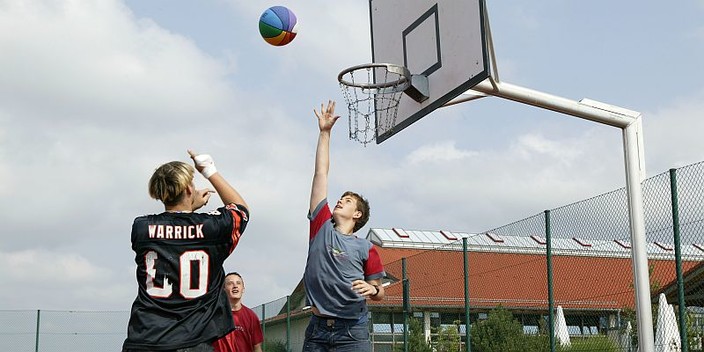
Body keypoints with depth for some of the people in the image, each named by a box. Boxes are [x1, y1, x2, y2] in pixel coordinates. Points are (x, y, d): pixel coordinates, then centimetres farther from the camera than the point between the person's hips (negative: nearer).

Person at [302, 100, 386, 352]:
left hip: (351, 331, -2)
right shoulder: (321, 227, 9)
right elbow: (321, 173, 11)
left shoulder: (365, 248, 5)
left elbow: (379, 294, 11)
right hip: (317, 328, 2)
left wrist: (373, 290, -13)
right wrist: (324, 132, 12)